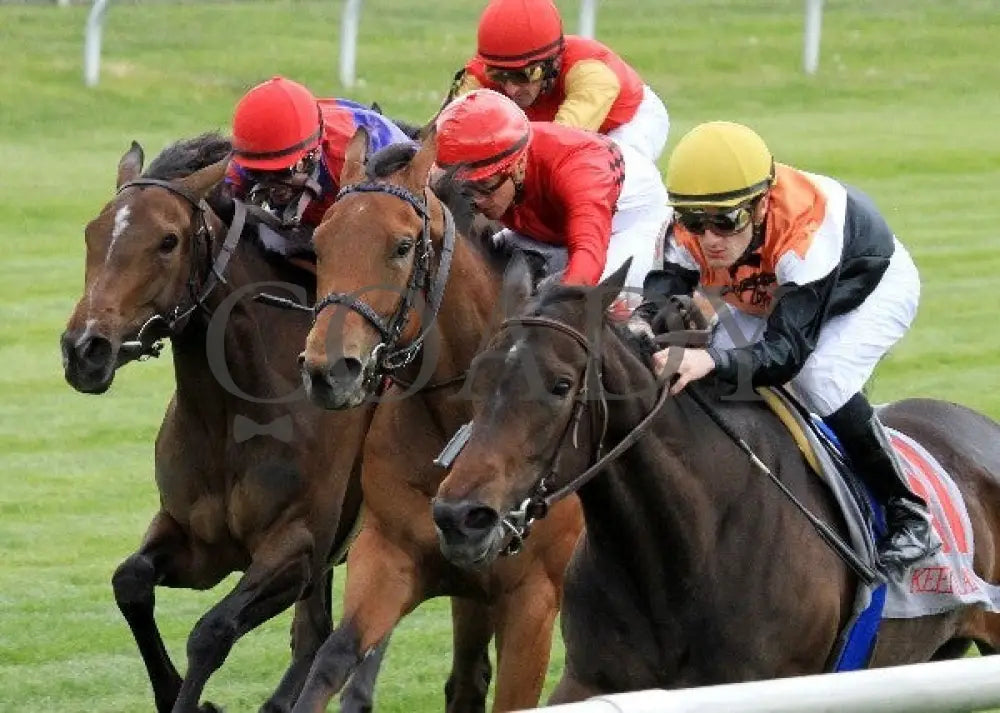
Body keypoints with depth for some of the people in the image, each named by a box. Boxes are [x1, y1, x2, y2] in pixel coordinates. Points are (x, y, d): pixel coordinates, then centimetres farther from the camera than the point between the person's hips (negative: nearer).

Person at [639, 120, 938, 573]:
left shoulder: (807, 229, -46)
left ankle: (906, 513, -18)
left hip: (875, 286, -6)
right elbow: (659, 302, -39)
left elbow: (789, 351, -52)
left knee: (821, 376, -31)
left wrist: (712, 361, -71)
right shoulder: (687, 235, -30)